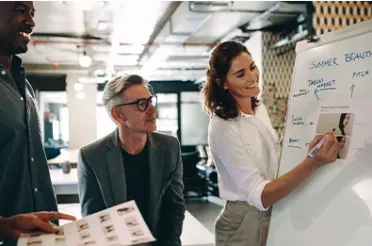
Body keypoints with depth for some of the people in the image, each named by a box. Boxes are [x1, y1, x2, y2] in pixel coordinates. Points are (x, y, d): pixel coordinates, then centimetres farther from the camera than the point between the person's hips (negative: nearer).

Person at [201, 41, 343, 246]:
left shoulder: (259, 107, -1)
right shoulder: (222, 127, -25)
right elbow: (259, 195, -31)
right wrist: (312, 164, -41)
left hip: (275, 214, 7)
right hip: (244, 224, -7)